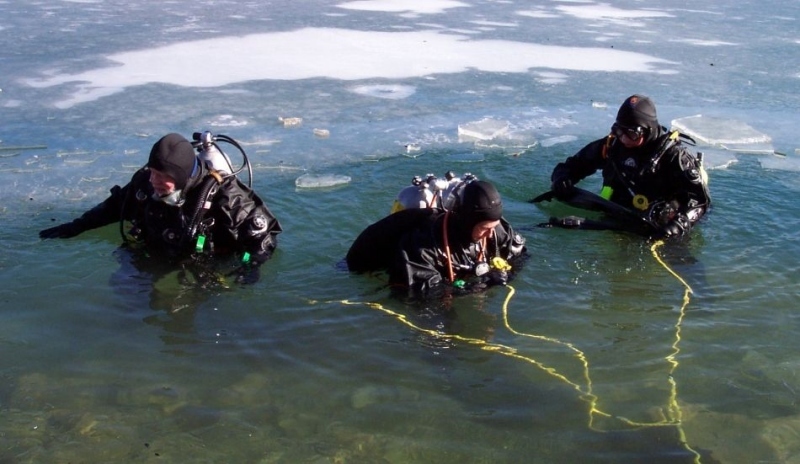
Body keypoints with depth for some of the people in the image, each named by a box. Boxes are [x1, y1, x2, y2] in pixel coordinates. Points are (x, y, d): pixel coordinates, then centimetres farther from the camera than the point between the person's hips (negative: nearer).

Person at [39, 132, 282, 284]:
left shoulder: (221, 193, -27)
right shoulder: (145, 181, -12)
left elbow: (265, 230, -19)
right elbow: (116, 205, 11)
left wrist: (250, 264, -34)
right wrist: (76, 227, 11)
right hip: (156, 259, 5)